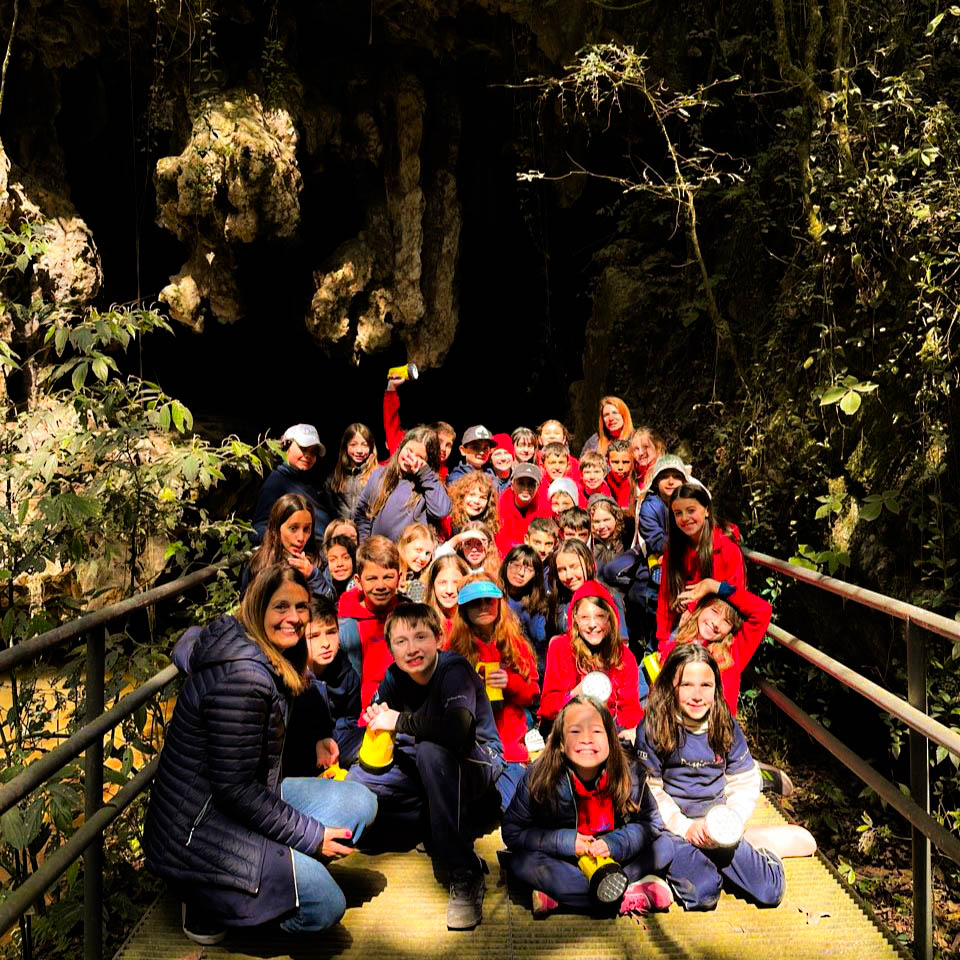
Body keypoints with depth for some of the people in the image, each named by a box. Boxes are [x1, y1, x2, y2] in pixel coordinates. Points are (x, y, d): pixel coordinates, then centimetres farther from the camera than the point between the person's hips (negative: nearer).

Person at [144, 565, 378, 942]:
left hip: (239, 802, 10)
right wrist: (310, 835, -16)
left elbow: (186, 645, 24)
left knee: (359, 800, 3)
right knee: (326, 905, -16)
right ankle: (209, 903, 3)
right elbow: (234, 788, -27)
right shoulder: (243, 675, -28)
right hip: (198, 831, -10)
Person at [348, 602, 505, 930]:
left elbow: (457, 730, -41)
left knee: (431, 750, -38)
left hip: (478, 765, -6)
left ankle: (465, 875, -30)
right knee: (354, 784, -12)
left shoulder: (455, 669, -23)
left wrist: (399, 721, -30)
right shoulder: (395, 677, -4)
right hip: (425, 770, 6)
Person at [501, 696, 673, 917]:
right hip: (563, 860, -1)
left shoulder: (629, 774, -15)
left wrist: (615, 843, -24)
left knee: (664, 846, -15)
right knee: (521, 862, -30)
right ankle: (629, 897, -29)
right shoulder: (538, 777, -18)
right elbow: (512, 831, -12)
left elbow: (648, 823, -4)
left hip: (612, 858, 2)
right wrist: (565, 841, -23)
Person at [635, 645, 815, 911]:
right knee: (702, 894, -28)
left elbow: (745, 783, 7)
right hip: (673, 826, -3)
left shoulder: (727, 726, 3)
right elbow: (649, 790, -6)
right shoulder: (652, 729, -9)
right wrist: (685, 827, -16)